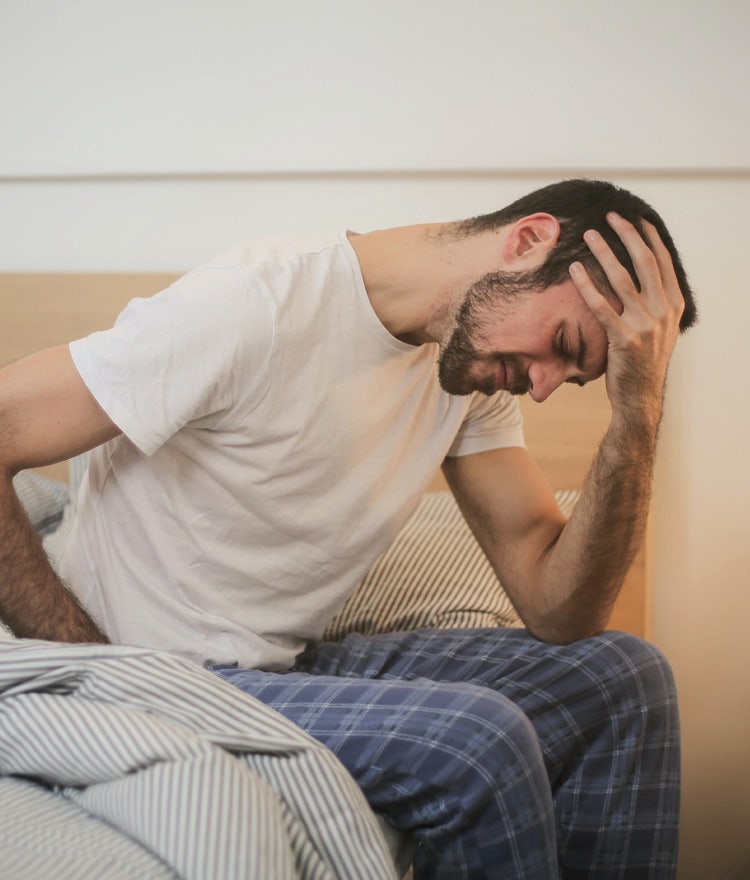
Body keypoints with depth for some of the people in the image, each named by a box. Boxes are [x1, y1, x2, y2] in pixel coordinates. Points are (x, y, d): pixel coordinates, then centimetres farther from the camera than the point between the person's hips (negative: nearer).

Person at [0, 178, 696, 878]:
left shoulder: (476, 357, 2)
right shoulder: (256, 305, -22)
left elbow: (558, 612, -2)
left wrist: (639, 409, -14)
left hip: (295, 663, 8)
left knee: (622, 676, -1)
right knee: (480, 738, -27)